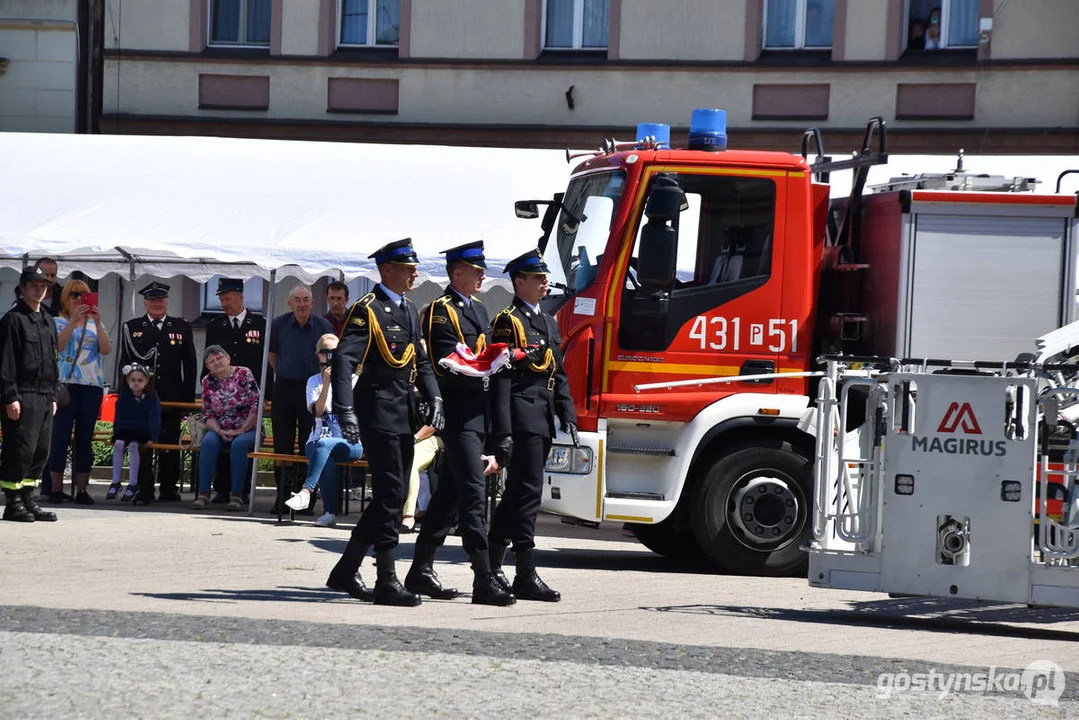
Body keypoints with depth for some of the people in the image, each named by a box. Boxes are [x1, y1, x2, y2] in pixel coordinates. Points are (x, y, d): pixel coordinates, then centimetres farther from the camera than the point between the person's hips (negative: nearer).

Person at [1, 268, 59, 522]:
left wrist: (53, 396, 19)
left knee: (41, 451, 7)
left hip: (45, 397, 8)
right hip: (22, 397, -8)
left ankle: (29, 500, 13)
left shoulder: (48, 322, 18)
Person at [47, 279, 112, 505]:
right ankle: (56, 488, -3)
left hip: (92, 385, 3)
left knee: (85, 438, 3)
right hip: (66, 384, -3)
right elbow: (58, 344, -12)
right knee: (61, 436, -6)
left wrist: (98, 323, -10)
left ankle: (82, 489, 4)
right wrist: (74, 320, -19)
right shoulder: (58, 322, 7)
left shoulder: (95, 325, 15)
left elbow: (106, 349, 0)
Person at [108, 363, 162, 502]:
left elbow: (154, 419, -5)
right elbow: (119, 417, 8)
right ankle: (115, 483, -24)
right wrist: (116, 434, -5)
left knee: (133, 445, -34)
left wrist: (152, 438, -16)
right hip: (125, 430, 3)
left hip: (143, 432, -3)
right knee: (118, 443, -29)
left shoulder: (151, 397, 0)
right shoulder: (124, 396, 8)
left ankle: (132, 485, -29)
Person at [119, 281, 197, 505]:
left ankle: (169, 490, 10)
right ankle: (144, 491, -1)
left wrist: (188, 398, 2)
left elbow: (190, 365, 9)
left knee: (170, 446, 3)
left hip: (172, 400, 1)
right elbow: (125, 363, 8)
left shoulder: (182, 327, 11)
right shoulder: (132, 327, 10)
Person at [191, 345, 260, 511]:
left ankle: (237, 496, -31)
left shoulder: (243, 375, -5)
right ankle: (203, 494, -31)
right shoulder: (208, 382, 5)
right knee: (208, 442, -30)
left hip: (248, 428, -3)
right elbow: (207, 415, 7)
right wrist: (220, 432, -12)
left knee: (239, 444, -36)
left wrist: (241, 430, -14)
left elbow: (257, 406, -10)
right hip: (221, 430, 3)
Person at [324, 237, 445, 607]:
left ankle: (346, 571, 21)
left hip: (404, 413, 9)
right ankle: (387, 582, -6)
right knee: (390, 494, -9)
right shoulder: (368, 310, -9)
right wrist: (346, 412, -28)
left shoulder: (410, 311, 17)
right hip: (379, 412, -9)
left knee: (390, 496, 11)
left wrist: (434, 398, 5)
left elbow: (421, 362, 22)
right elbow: (343, 360, -18)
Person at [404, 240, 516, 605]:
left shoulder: (479, 310, 21)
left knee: (450, 493, 13)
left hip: (478, 413, 9)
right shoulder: (441, 311, -8)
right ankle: (483, 580, -15)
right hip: (458, 413, -9)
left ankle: (421, 570, 21)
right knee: (474, 492, -13)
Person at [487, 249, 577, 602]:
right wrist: (503, 432, -19)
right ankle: (526, 575, -11)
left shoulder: (549, 323, 20)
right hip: (522, 419, -9)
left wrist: (568, 417, 9)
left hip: (542, 422, 9)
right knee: (528, 492, -11)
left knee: (516, 493, 13)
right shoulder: (508, 321, -7)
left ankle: (491, 566, 21)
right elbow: (501, 379, -13)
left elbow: (559, 375, 21)